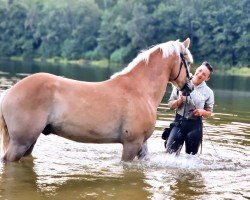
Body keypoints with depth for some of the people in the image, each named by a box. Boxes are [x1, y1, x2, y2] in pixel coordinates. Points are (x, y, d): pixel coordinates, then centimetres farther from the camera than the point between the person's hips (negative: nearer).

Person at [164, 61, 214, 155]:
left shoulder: (208, 92, -2)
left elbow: (209, 113, 8)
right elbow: (171, 105, 5)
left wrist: (202, 112, -13)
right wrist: (179, 101, -15)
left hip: (195, 124, 0)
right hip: (179, 122, 0)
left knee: (191, 155, 8)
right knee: (170, 152, -7)